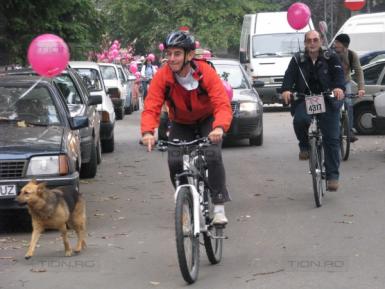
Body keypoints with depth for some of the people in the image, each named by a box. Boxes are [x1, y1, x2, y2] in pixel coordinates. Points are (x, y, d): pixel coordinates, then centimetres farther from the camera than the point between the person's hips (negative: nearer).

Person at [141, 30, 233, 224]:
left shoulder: (206, 73, -28)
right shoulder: (162, 77, -23)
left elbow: (222, 105, -36)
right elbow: (151, 108, -29)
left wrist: (219, 127, -56)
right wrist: (148, 132, -49)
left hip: (207, 120, -2)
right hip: (181, 124, 2)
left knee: (212, 155, -26)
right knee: (175, 162, -18)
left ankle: (219, 208, -16)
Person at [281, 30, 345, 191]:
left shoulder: (330, 58, 6)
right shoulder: (298, 60, 8)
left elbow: (339, 73, -9)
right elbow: (289, 75, -5)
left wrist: (339, 87, -32)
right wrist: (286, 90, -28)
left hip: (328, 101, 0)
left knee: (331, 139, -5)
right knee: (300, 120, -33)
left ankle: (332, 175, 2)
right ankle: (305, 146, -2)